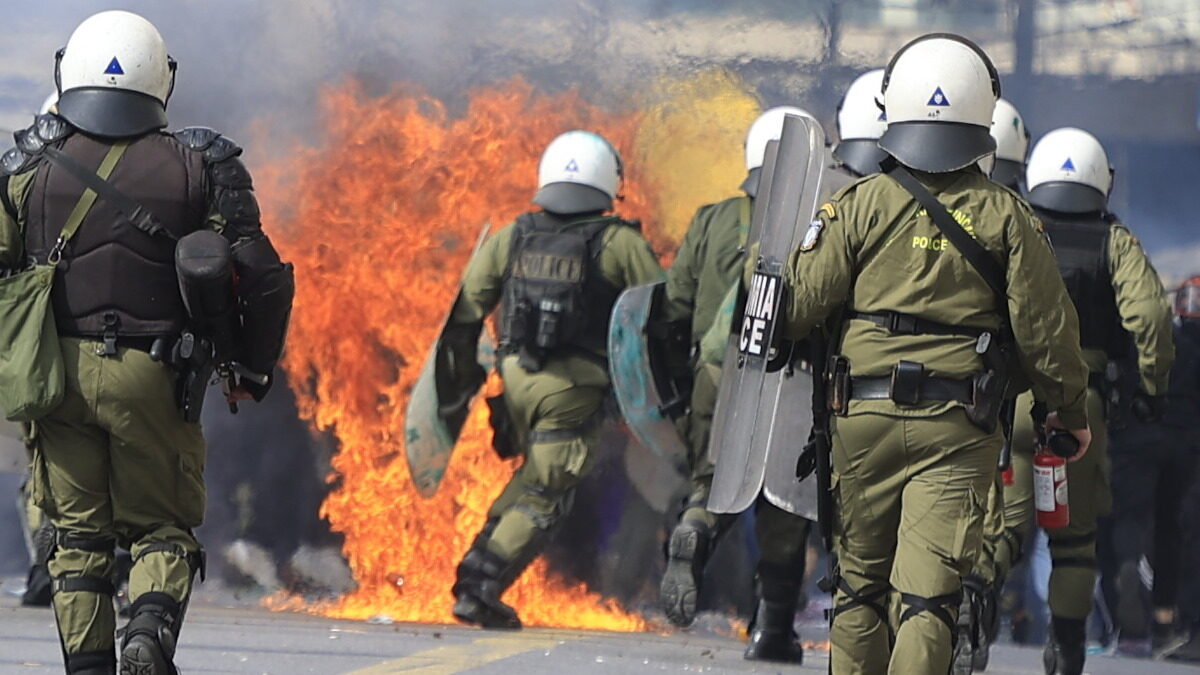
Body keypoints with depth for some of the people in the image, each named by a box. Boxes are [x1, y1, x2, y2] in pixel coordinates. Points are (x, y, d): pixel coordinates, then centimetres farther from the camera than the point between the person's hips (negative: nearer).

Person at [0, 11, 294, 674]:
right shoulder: (195, 168, -1)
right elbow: (262, 277, -2)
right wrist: (253, 371, 11)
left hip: (61, 371, 1)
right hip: (152, 376, -1)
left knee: (78, 534, 12)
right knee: (161, 527, 11)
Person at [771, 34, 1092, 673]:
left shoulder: (860, 204, -1)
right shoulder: (1006, 217, -1)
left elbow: (798, 304, -1)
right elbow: (1044, 324, 2)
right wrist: (1070, 408, 16)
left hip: (863, 415, 1)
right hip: (957, 428, -1)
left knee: (860, 583, 15)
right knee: (928, 594, -6)